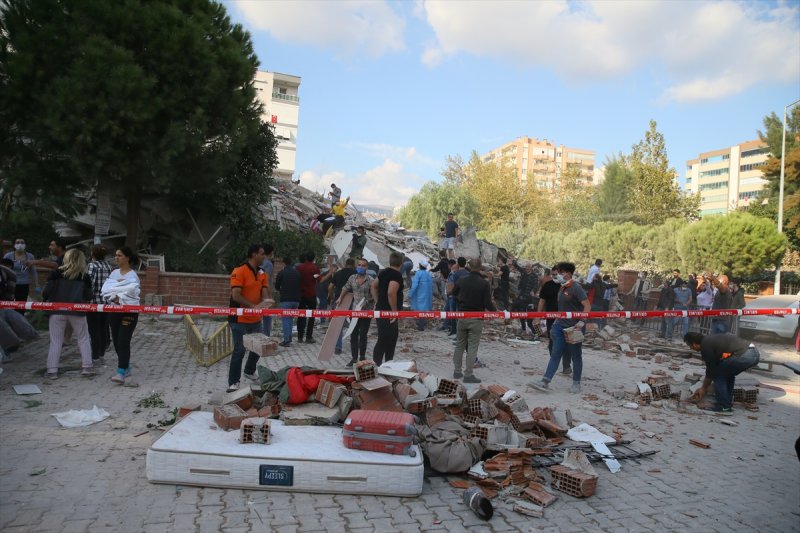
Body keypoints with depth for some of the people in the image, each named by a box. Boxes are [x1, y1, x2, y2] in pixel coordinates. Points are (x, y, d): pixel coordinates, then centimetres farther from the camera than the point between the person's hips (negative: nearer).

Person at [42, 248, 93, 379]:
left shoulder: (57, 273, -2)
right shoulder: (84, 276, 1)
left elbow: (47, 291, -4)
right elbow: (88, 296, 1)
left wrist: (44, 299, 16)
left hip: (57, 310, 0)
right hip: (77, 311, 0)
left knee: (55, 341, 6)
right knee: (83, 339, 12)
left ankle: (52, 370, 5)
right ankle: (87, 367, 10)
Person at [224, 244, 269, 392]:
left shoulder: (262, 273, 6)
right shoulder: (239, 271, -16)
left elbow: (264, 293, 3)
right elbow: (236, 296, -22)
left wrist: (265, 302, -20)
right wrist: (254, 306, -27)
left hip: (256, 319, 7)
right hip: (240, 320, -7)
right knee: (239, 350, -5)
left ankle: (249, 371, 39)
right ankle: (233, 382, 5)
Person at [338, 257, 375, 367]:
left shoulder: (371, 280, -10)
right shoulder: (352, 278, 4)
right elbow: (345, 288, 20)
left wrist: (366, 302, -21)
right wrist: (340, 298, 14)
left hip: (366, 311, -4)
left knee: (363, 335, 3)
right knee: (353, 334, 6)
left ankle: (362, 358, 16)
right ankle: (354, 358, 15)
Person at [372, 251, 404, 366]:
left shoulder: (384, 272, 11)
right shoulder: (397, 275, -17)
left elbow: (374, 286, 21)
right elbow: (391, 293, -29)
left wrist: (377, 302, 20)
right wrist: (394, 311, -21)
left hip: (380, 310, 10)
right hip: (388, 313, -10)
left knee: (390, 339, 19)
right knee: (383, 340, -6)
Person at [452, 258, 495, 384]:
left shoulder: (461, 281, -1)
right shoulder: (484, 283, -14)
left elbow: (454, 293, 18)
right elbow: (488, 304, -16)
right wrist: (495, 309, 5)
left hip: (462, 316, 4)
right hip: (476, 318, -4)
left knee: (460, 345, 15)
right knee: (472, 347, 2)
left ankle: (457, 371, 22)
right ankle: (468, 375, 4)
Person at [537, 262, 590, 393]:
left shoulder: (576, 288, -14)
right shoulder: (562, 288, 11)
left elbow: (587, 306, -18)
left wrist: (581, 322, -24)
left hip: (573, 328, -7)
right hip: (560, 326, 7)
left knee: (576, 356, 7)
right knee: (555, 354, 3)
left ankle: (576, 384, 19)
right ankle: (546, 380, 2)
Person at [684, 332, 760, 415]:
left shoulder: (705, 346, -2)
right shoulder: (710, 339, 26)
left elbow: (711, 370, 6)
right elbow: (715, 365, 34)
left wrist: (703, 388, 21)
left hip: (744, 356, -9)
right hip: (754, 352, 9)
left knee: (718, 375, 9)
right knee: (728, 373, 28)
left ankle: (725, 407, 10)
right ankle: (728, 403, 29)